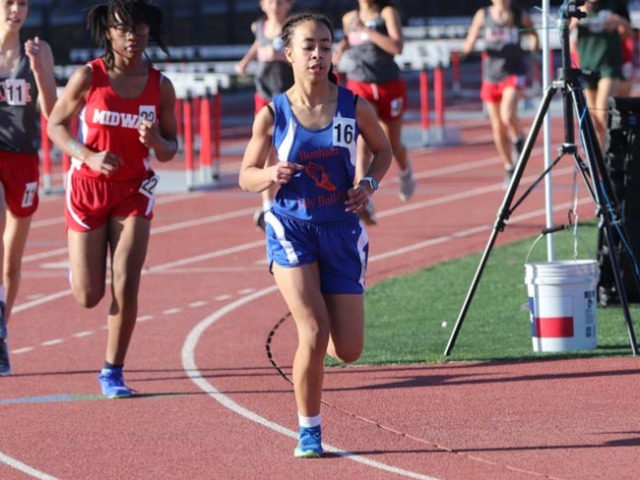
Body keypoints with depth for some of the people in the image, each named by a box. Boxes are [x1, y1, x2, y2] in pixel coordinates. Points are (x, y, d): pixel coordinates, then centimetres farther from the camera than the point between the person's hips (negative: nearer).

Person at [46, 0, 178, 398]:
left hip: (134, 190, 1)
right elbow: (56, 125, -3)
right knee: (88, 297, 3)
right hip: (88, 187, -1)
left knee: (126, 288, -10)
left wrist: (156, 142, -20)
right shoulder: (89, 77, -10)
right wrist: (89, 156, -19)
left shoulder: (160, 86, -3)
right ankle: (79, 271, 42)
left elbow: (170, 150, 4)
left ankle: (113, 372, 5)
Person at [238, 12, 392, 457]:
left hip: (342, 229, 2)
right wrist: (270, 175, -19)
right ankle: (309, 431, 4)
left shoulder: (354, 107, -5)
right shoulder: (272, 115, -7)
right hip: (292, 228, -2)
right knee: (313, 334, -16)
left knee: (348, 350, 0)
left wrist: (369, 184, -6)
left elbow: (382, 149, 14)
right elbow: (246, 176, 3)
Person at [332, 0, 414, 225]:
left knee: (392, 145, 15)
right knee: (362, 141, -20)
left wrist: (366, 30, -22)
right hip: (359, 87, 1)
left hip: (389, 87, -1)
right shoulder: (349, 18, 6)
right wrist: (341, 50, 5)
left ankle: (405, 172, 51)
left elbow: (396, 47, -21)